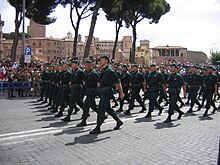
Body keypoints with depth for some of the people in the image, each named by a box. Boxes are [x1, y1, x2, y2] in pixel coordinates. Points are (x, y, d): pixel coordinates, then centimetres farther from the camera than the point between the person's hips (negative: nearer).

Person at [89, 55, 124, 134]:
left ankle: (98, 127, -3)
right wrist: (99, 83, 6)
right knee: (108, 108, 16)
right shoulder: (102, 71, 14)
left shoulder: (110, 71, -12)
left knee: (101, 109, -9)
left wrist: (121, 93, -7)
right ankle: (118, 121, 30)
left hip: (107, 92, -9)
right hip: (102, 92, 9)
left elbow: (118, 82, -9)